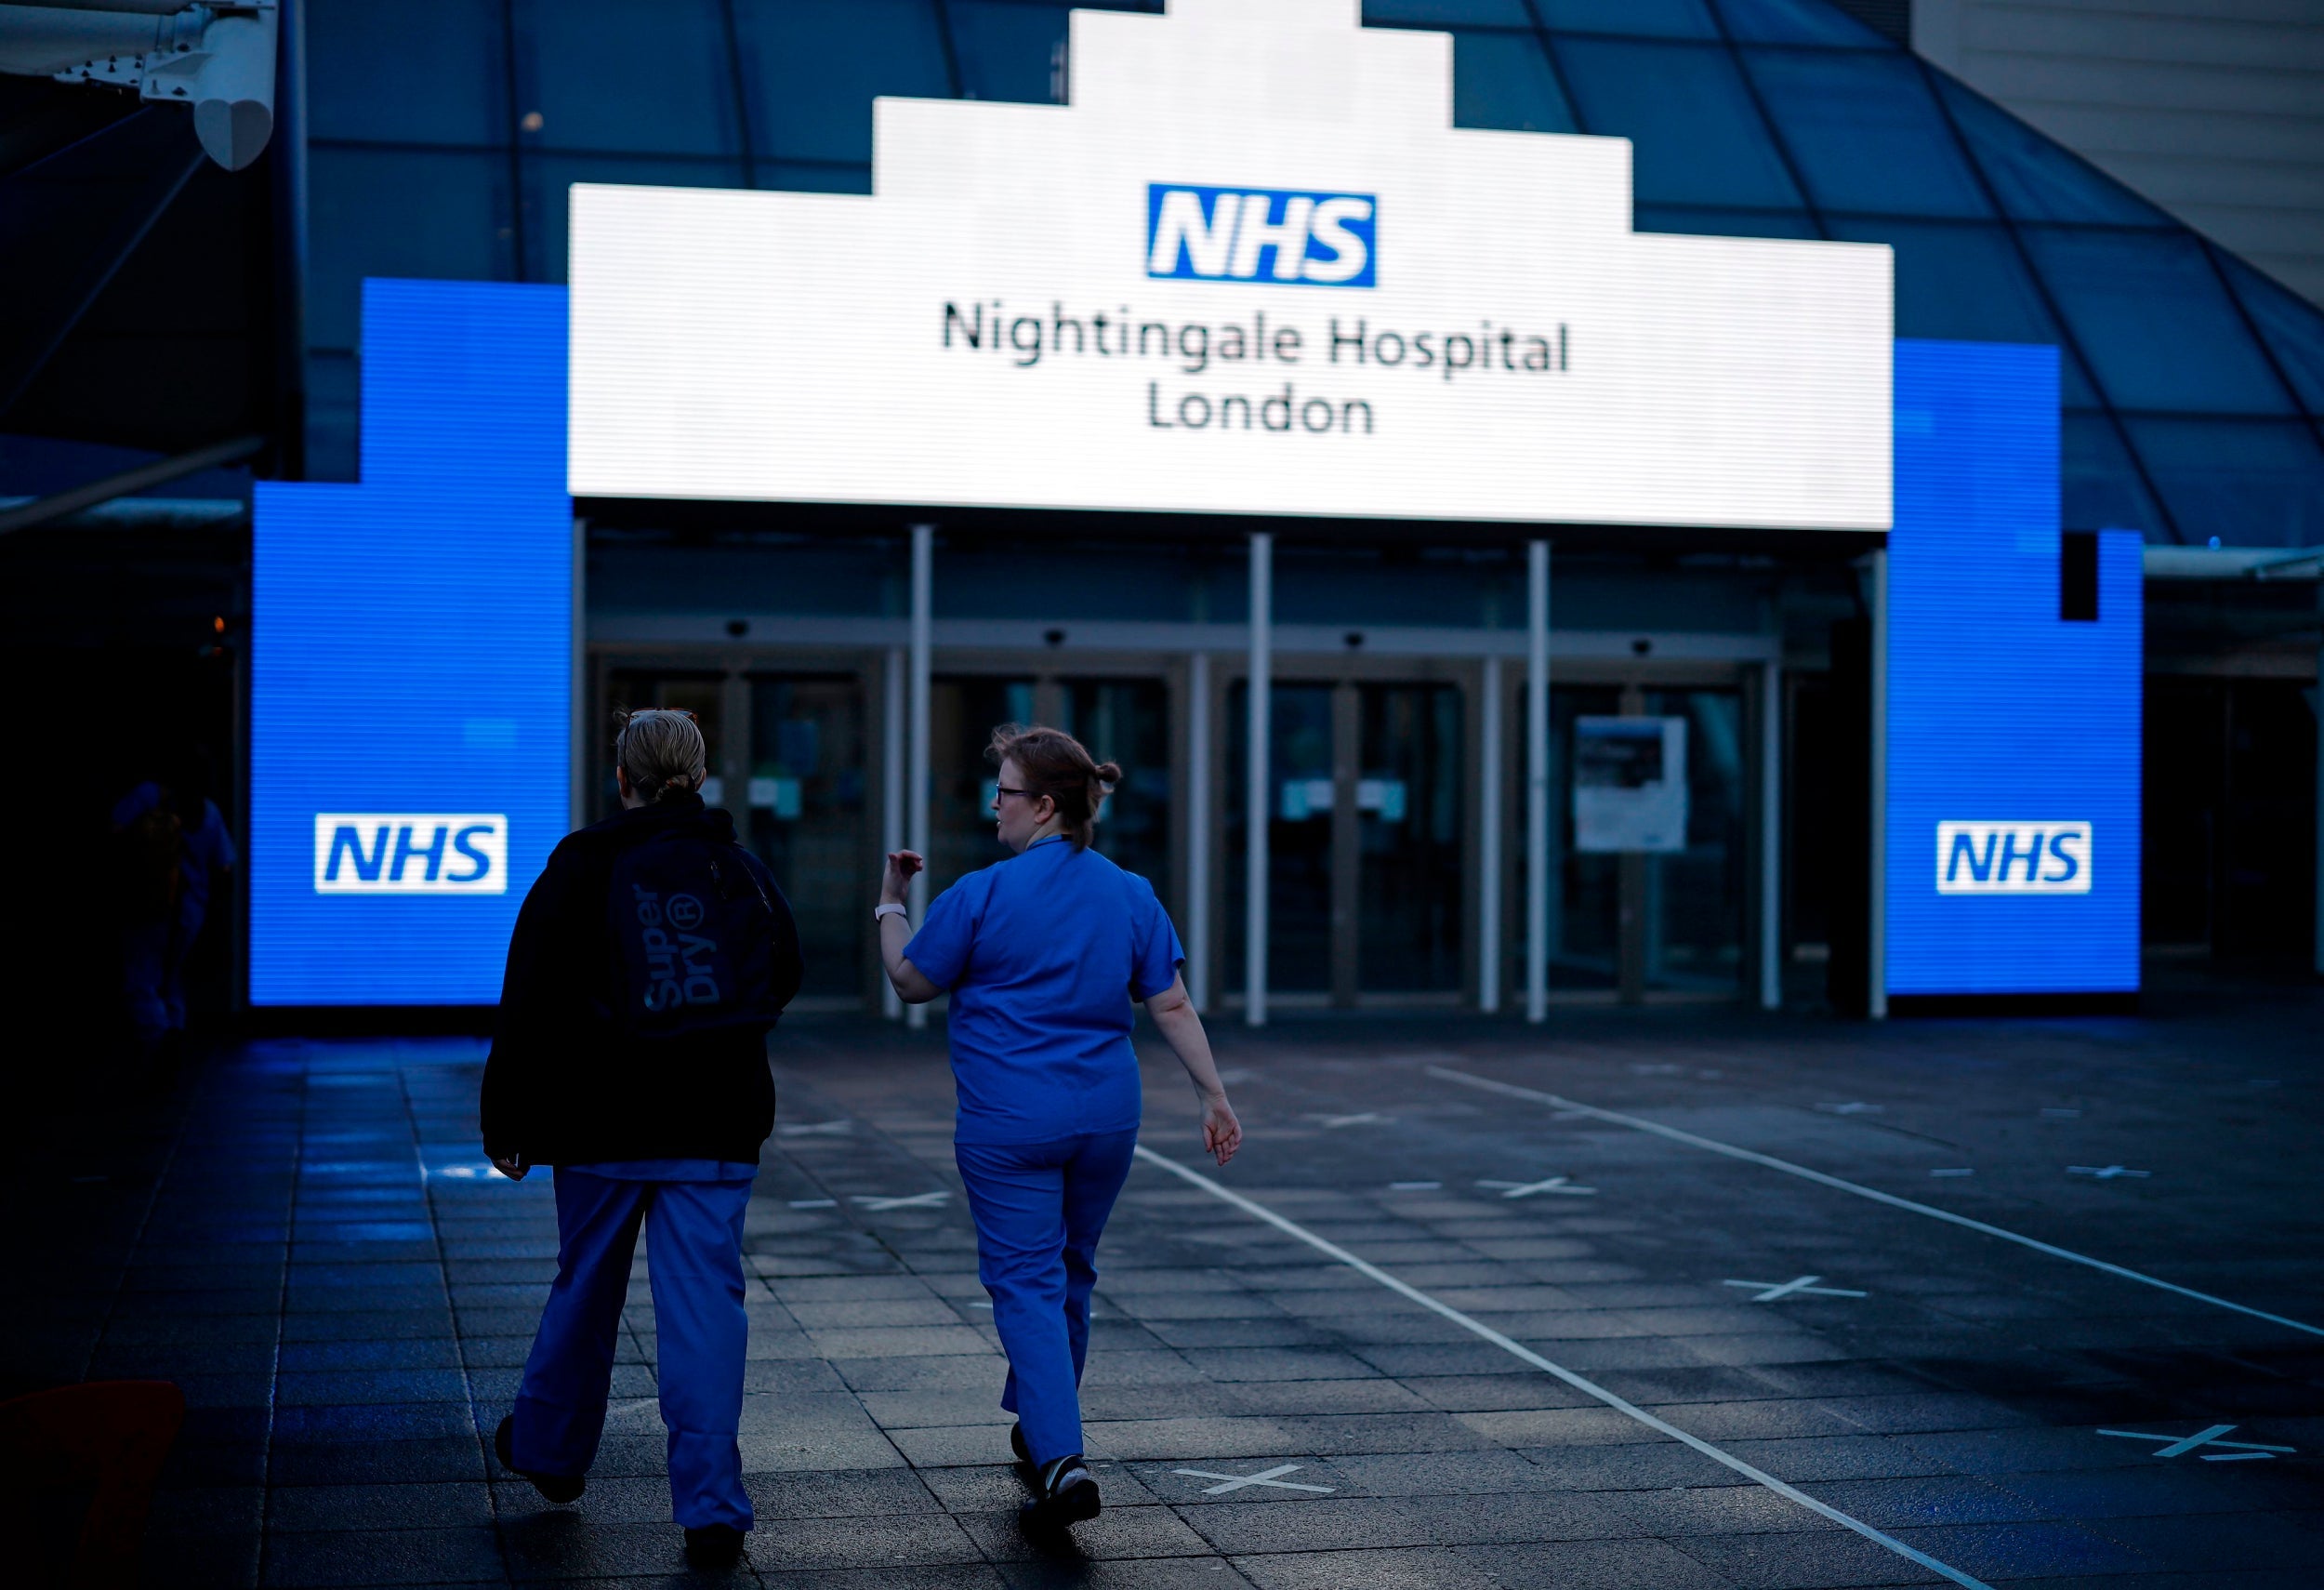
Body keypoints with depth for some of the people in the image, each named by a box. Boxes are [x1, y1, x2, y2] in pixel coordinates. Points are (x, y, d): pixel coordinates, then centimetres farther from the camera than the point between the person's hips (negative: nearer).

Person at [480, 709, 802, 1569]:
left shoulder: (581, 867, -5)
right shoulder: (742, 870, 3)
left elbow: (530, 1004, -6)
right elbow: (782, 978, 18)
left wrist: (507, 1120, 0)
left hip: (606, 1119, -1)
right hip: (718, 1126, 1)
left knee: (585, 1286, 17)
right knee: (705, 1300, 0)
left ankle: (550, 1448, 37)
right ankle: (711, 1510, -6)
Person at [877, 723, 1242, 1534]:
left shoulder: (981, 895, -10)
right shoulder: (1131, 895, 3)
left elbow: (912, 982, 2)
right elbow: (1172, 1005, 3)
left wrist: (890, 904, 16)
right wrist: (1214, 1097, 8)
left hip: (1008, 1125, -5)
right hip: (1106, 1118, 5)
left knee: (1027, 1282, -3)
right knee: (1070, 1272, 21)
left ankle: (1061, 1458, -18)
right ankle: (1040, 1423, 39)